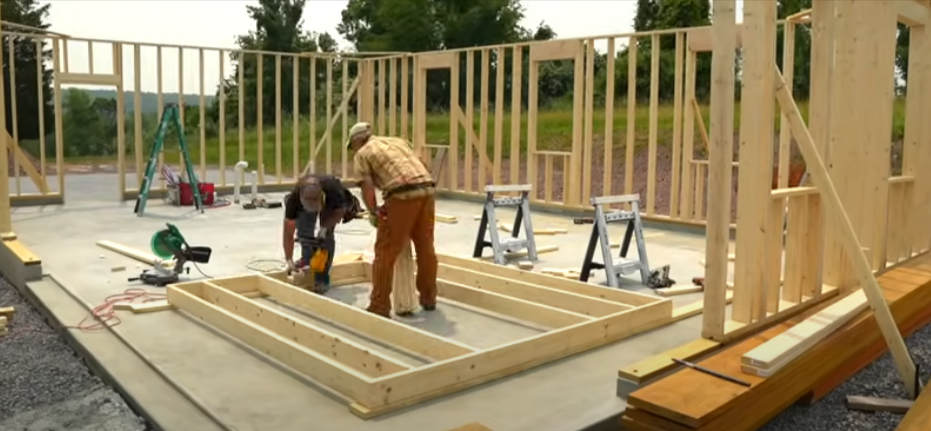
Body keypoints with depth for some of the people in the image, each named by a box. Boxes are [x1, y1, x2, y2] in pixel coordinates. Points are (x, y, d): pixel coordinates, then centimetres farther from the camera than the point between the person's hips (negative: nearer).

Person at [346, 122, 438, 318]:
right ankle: (428, 299, 28)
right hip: (427, 189, 6)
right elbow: (422, 165, 26)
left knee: (386, 252, 2)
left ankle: (380, 306, 5)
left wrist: (373, 212, 8)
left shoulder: (362, 154, 12)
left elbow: (367, 186, -2)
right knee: (426, 248, 17)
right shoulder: (398, 140, 29)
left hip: (402, 195, -6)